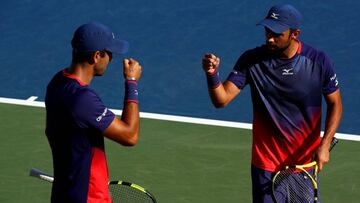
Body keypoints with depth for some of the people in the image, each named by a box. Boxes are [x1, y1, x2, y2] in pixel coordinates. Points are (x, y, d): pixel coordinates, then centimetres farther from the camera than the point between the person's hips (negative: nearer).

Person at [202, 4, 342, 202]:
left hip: (306, 163, 1)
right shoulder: (251, 60, -12)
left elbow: (335, 104, 1)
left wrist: (324, 145, -11)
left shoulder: (318, 61, -11)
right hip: (266, 165, 0)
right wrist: (212, 75, -36)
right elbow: (221, 100, -15)